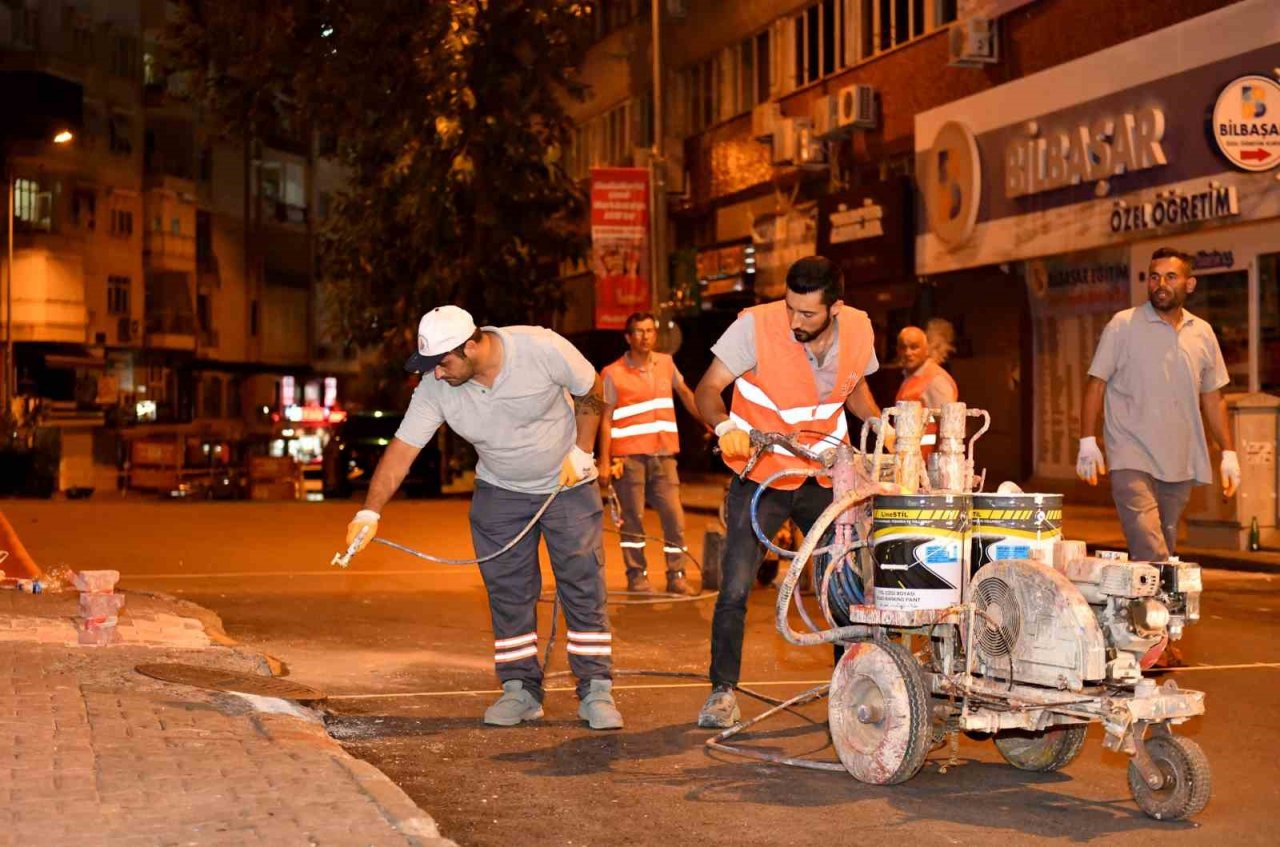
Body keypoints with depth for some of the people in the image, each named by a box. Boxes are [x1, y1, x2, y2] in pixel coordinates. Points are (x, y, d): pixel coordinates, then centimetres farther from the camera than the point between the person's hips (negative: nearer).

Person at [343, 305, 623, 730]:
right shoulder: (435, 388, -19)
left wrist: (581, 451, -14)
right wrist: (370, 511, -28)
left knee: (584, 590, -5)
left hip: (567, 486, -2)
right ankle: (521, 691, 12)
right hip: (500, 492, 3)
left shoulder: (542, 349, -26)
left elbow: (591, 391, -9)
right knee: (508, 595, 2)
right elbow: (402, 448, -20)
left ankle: (596, 691, 1)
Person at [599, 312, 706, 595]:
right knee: (633, 518, 0)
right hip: (630, 455, -3)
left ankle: (676, 576, 4)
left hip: (663, 454, 3)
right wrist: (604, 461, -8)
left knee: (674, 516, -3)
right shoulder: (613, 373, -2)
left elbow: (686, 394, 23)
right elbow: (606, 419, -3)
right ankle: (636, 576, 9)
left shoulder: (665, 363, 10)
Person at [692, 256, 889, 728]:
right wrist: (725, 427, -36)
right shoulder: (755, 326, -18)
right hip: (761, 478, -3)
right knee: (735, 588, -9)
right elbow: (708, 389, -16)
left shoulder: (858, 330, -5)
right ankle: (723, 691, 5)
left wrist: (877, 420, -4)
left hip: (824, 478, 4)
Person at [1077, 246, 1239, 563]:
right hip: (1131, 457, -5)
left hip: (1180, 463, 5)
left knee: (1166, 552, 9)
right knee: (1151, 554, -17)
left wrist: (1228, 453, 13)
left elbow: (1213, 397, 17)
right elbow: (1097, 383, -1)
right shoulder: (1124, 325, -2)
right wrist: (1088, 442, -9)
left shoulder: (1202, 333, 11)